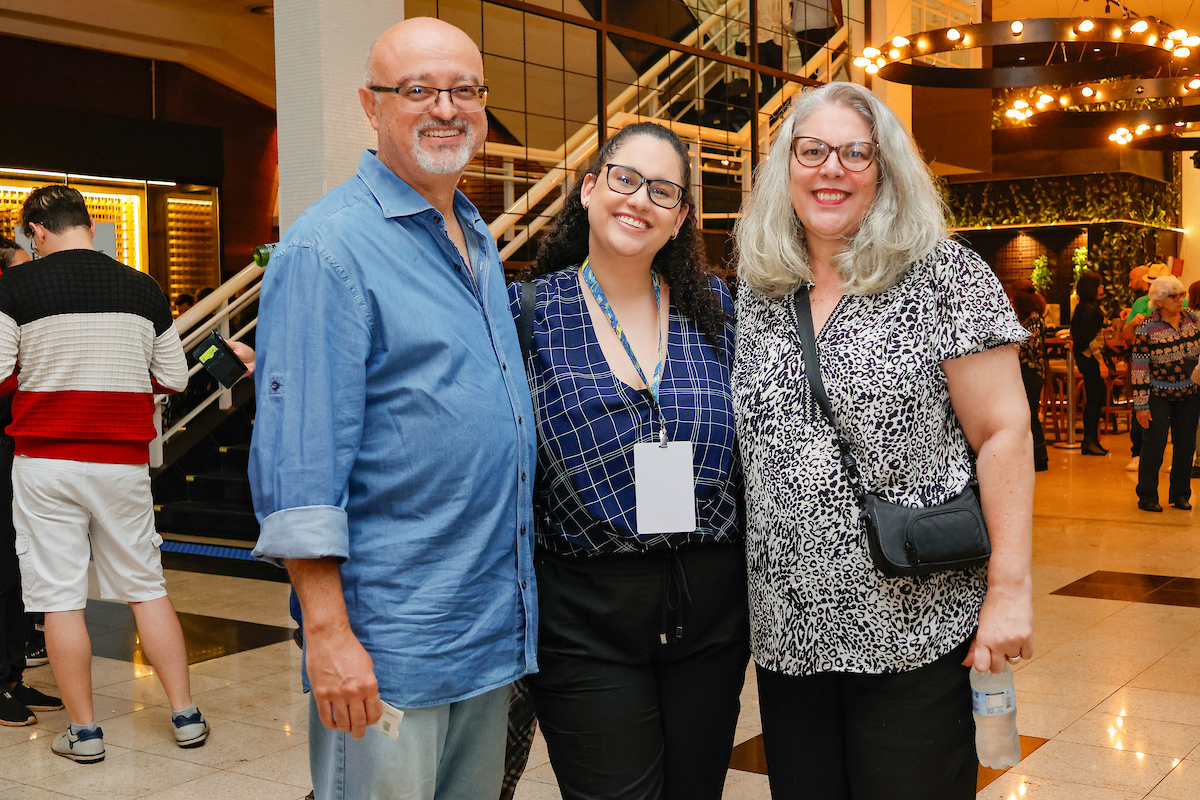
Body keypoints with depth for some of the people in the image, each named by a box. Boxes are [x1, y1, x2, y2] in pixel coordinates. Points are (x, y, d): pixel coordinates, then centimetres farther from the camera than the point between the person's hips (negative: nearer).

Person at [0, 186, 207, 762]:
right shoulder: (143, 288, 3)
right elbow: (173, 378, 8)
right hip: (123, 461, 3)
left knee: (60, 598, 5)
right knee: (146, 587, 12)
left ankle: (83, 731, 12)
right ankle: (185, 715, 14)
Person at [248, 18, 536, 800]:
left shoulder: (478, 238, 13)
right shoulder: (329, 248, -13)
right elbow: (299, 460, -18)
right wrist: (328, 632, -21)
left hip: (495, 630, 8)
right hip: (389, 644, -8)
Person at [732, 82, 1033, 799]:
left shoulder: (944, 276, -6)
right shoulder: (757, 294, 8)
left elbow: (1004, 434, -8)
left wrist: (1011, 590, -13)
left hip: (914, 628, -4)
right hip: (788, 631, 5)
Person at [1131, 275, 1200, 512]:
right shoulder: (1147, 328, -12)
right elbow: (1139, 369, -11)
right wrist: (1141, 405, -12)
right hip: (1159, 395, -4)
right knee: (1155, 444, -2)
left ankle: (1180, 494, 22)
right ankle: (1147, 496, 11)